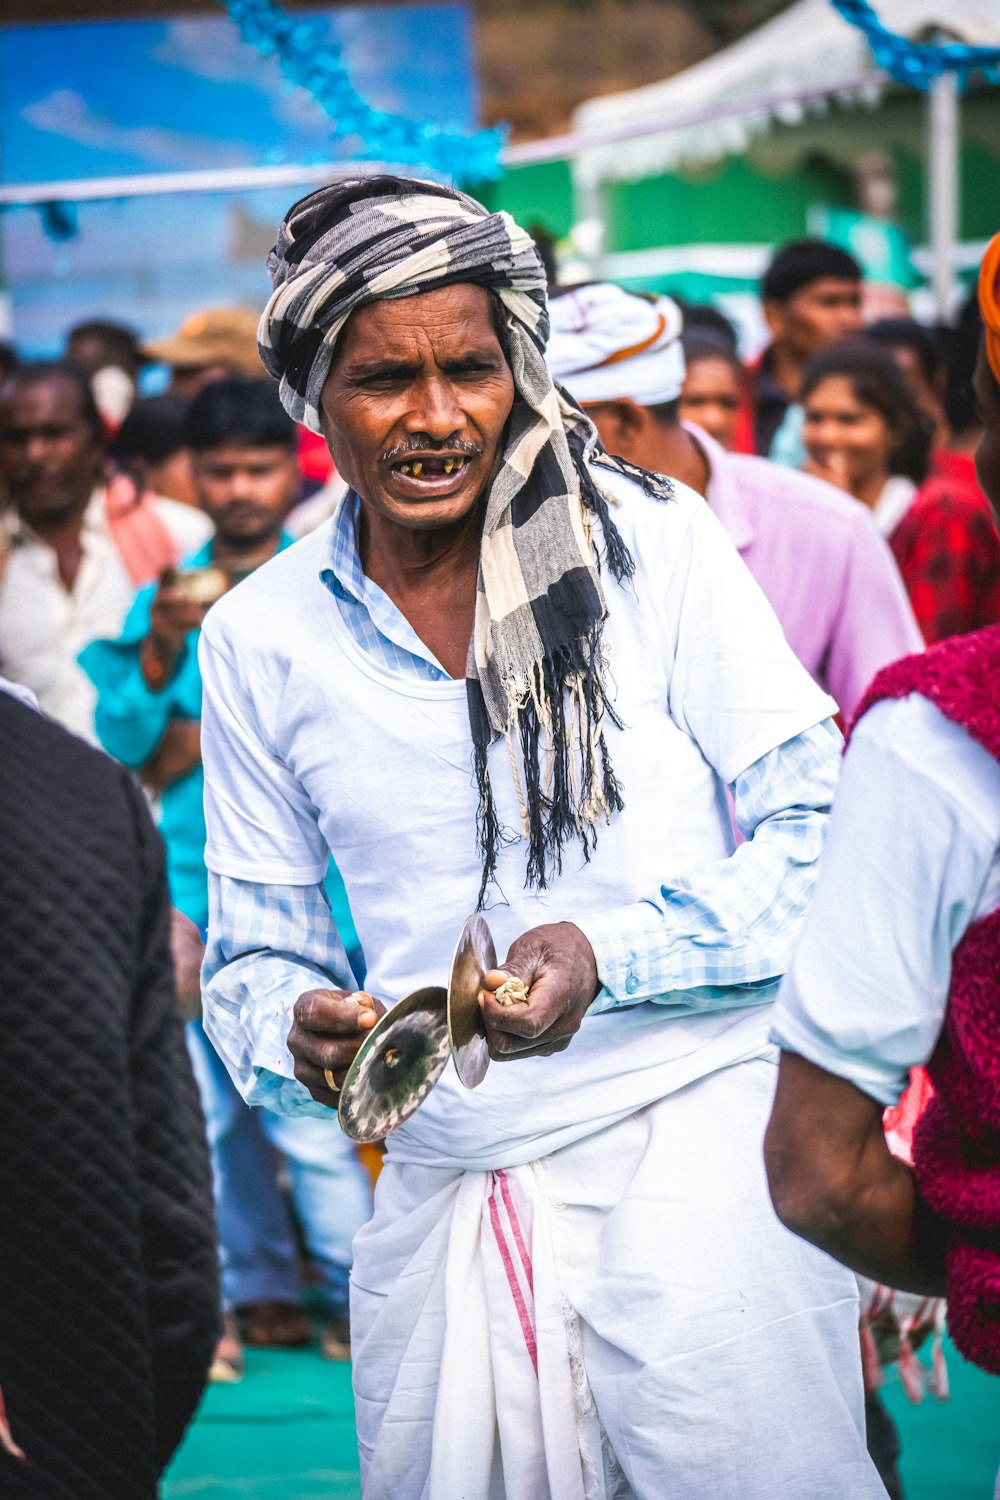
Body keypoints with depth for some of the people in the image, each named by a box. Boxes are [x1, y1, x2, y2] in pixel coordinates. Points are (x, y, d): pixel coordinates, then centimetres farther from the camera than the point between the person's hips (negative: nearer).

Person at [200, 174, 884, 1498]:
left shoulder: (650, 542, -2)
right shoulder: (257, 639, 7)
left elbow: (817, 832, -2)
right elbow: (256, 952, 13)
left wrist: (606, 954, -17)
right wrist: (299, 1031, -11)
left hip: (695, 1137, -3)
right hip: (440, 1192, 3)